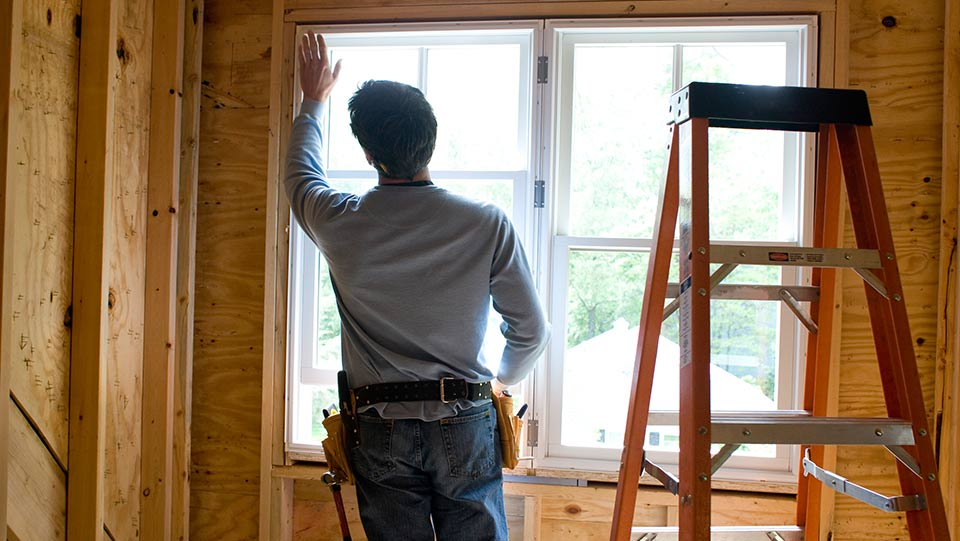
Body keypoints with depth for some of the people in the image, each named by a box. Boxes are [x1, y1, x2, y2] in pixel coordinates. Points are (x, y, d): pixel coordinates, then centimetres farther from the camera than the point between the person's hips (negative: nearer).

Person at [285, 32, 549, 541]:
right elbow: (531, 331, -1)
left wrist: (313, 101, 33)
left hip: (381, 429, 1)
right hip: (465, 425, 0)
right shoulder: (487, 224, -10)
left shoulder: (341, 223, -7)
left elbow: (301, 172, 18)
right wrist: (504, 378, 20)